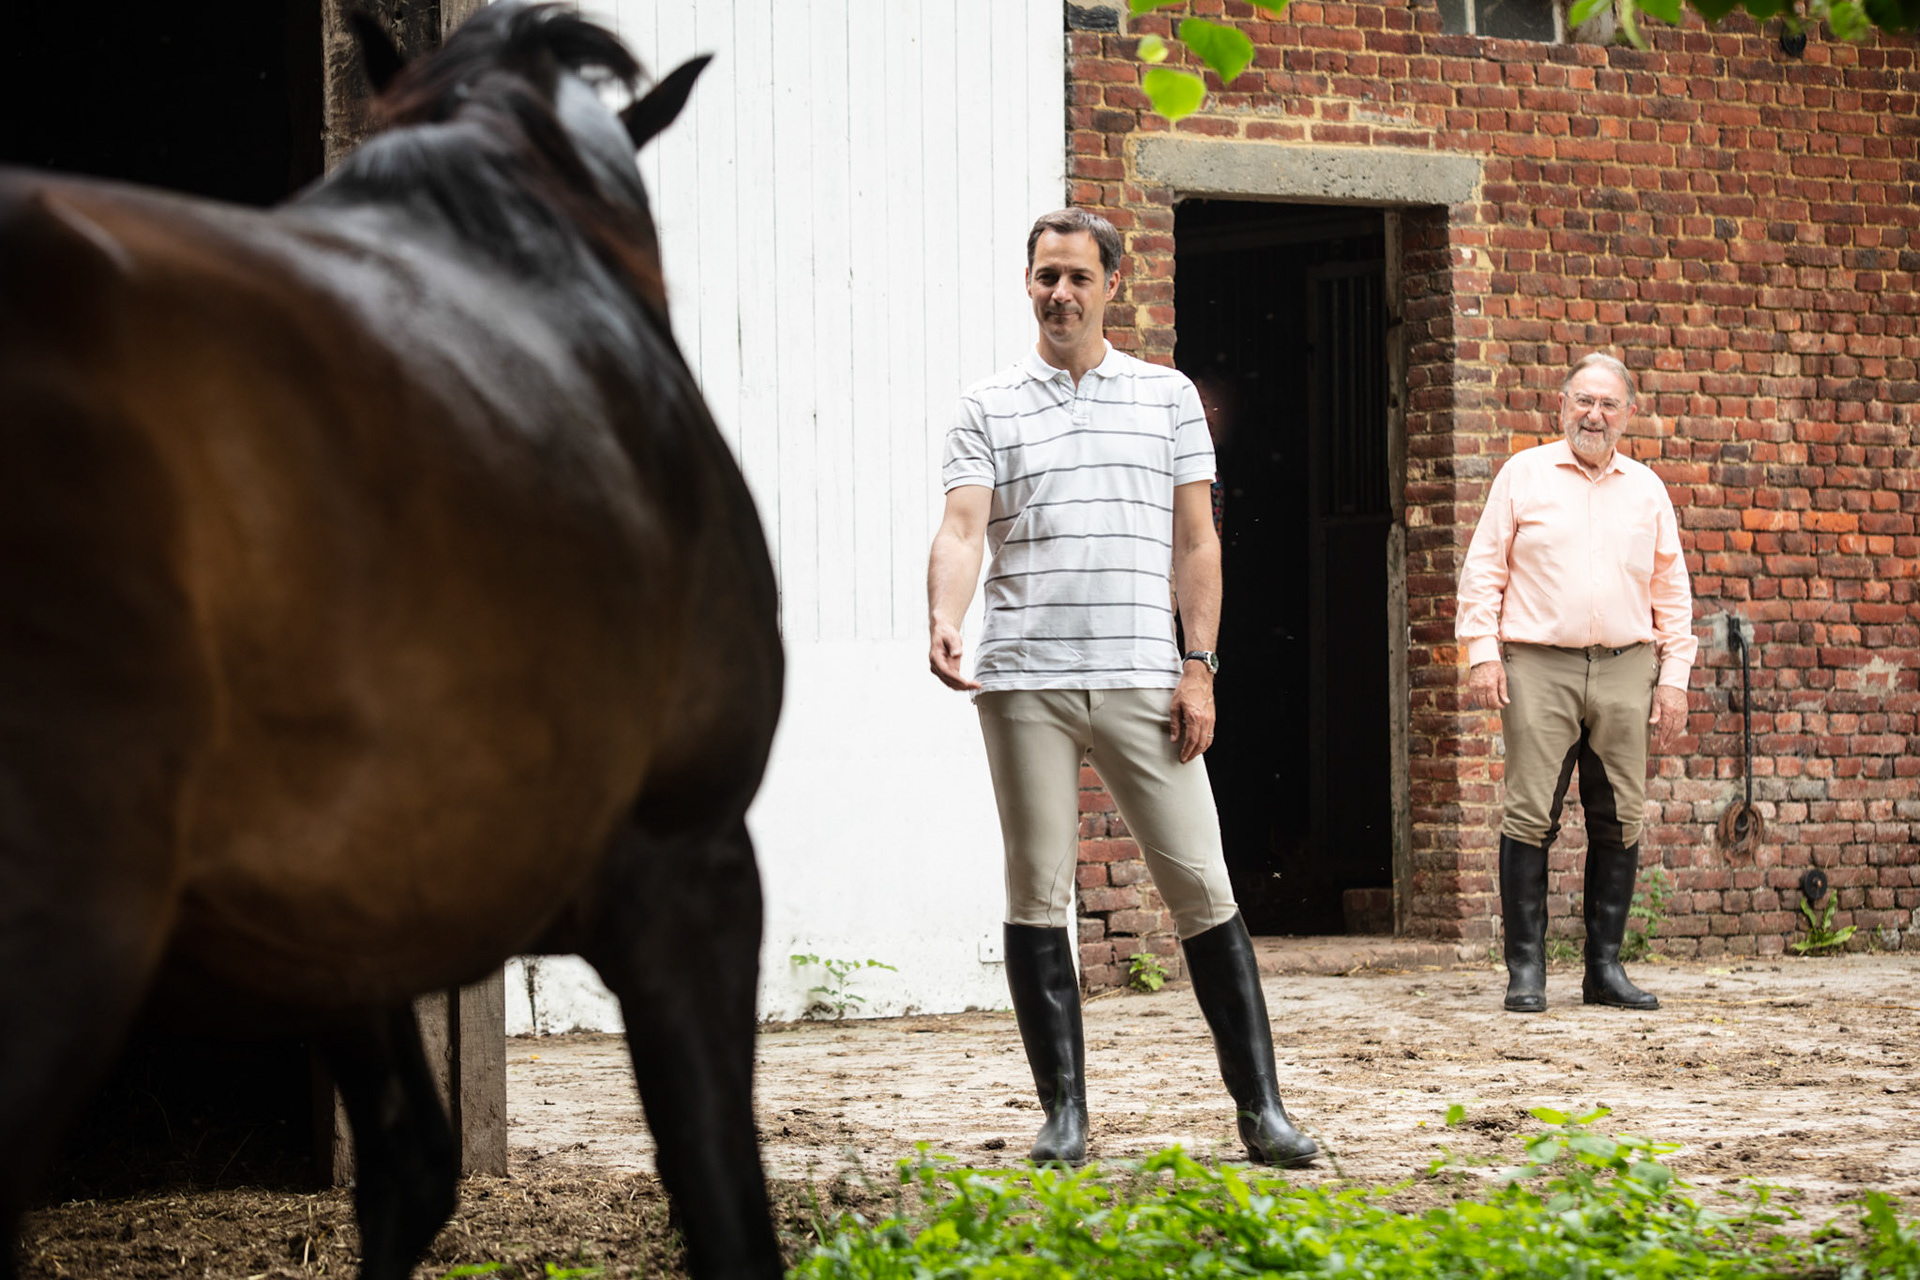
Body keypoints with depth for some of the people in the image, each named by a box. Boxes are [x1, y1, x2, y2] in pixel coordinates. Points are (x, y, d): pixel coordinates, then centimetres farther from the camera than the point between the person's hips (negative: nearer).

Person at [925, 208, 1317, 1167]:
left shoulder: (1168, 396, 12)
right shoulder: (988, 407, 9)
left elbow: (1195, 540, 10)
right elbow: (961, 528, -2)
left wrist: (1199, 666, 1)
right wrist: (942, 623, -21)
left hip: (1143, 680, 0)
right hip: (1024, 682, 0)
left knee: (1202, 889, -3)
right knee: (1037, 897, 1)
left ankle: (1260, 1107, 1)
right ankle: (1063, 1111, 8)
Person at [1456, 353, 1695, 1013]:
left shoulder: (1646, 489, 15)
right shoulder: (1524, 474, 7)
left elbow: (1672, 592, 16)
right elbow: (1483, 569, 5)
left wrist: (1674, 675, 8)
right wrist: (1481, 652, -5)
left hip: (1625, 668, 3)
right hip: (1538, 666, -3)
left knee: (1619, 822, 1)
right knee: (1530, 817, -8)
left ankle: (1605, 967, 8)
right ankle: (1525, 969, -4)